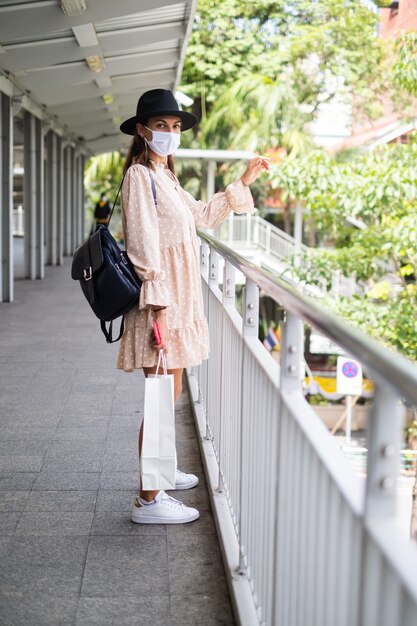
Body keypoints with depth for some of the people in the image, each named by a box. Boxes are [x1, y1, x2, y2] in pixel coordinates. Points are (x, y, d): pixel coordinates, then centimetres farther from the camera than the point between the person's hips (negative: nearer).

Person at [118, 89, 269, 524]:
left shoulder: (164, 176, 18)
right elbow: (143, 246, -19)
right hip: (160, 302, -10)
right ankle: (147, 501, -1)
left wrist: (243, 182, 29)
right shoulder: (140, 175, -11)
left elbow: (203, 216, 31)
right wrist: (158, 307, -23)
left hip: (179, 301, 10)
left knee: (170, 393, 19)